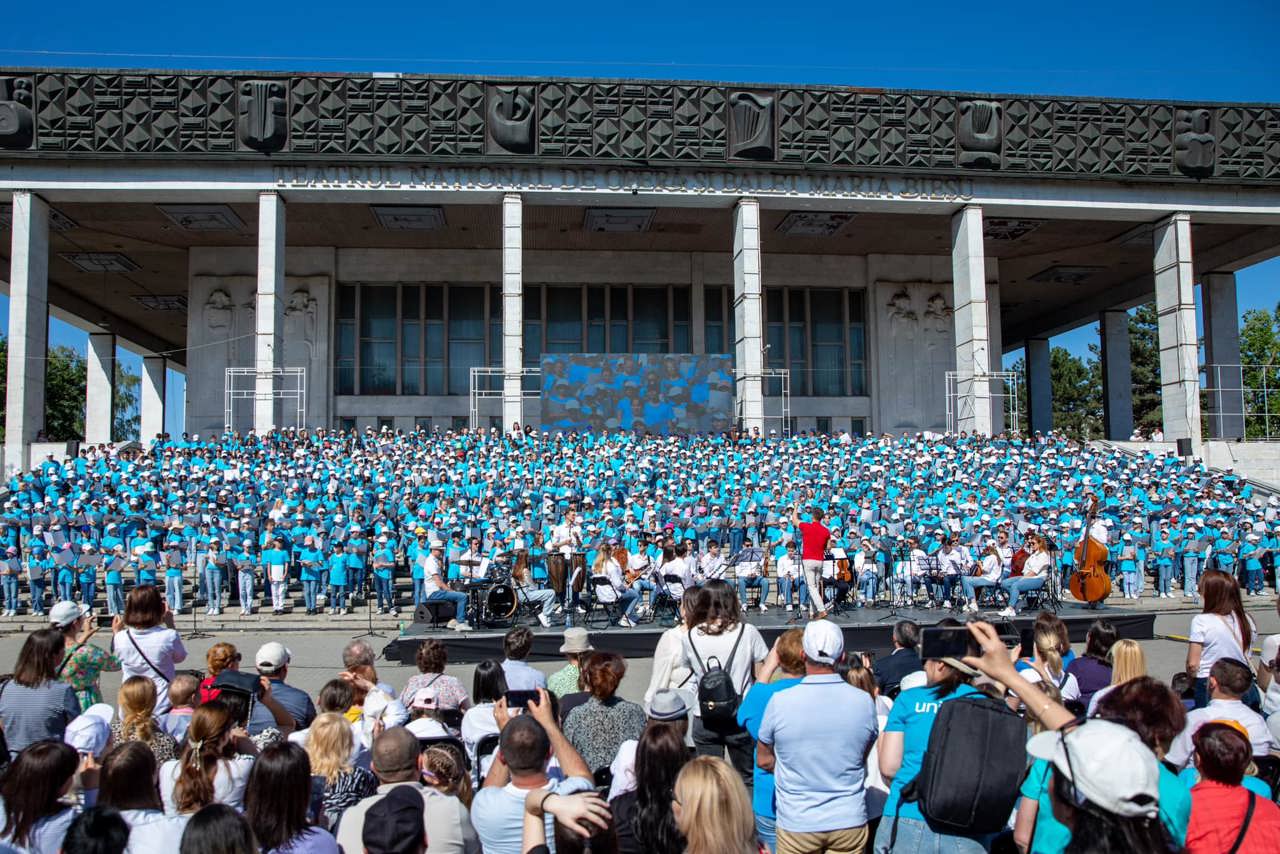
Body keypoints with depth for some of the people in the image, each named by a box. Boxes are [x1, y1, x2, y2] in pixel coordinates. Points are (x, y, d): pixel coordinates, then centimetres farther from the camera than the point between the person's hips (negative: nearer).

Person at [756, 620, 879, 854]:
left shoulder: (779, 701, -16)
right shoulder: (864, 701, -11)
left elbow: (764, 760, -2)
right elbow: (864, 755, 6)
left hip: (796, 824, -1)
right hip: (849, 821, 1)